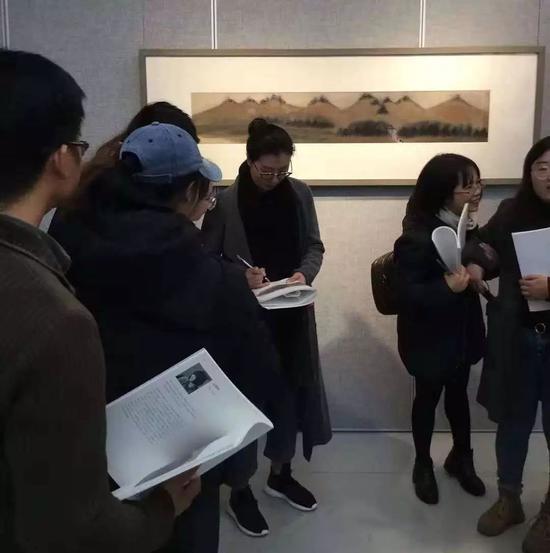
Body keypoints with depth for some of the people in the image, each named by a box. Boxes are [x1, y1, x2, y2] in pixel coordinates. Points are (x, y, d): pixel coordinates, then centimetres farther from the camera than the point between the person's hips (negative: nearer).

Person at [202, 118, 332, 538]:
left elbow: (314, 246, 7)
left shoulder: (300, 193, 1)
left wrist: (304, 273, -12)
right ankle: (240, 490, 23)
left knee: (290, 391, 15)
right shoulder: (225, 202, -12)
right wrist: (241, 277, -24)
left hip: (292, 314, 5)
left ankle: (281, 475, 36)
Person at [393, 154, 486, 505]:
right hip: (429, 337, -6)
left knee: (458, 394, 21)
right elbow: (409, 294, -27)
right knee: (428, 398, 13)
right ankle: (423, 465, 34)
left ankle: (461, 457, 42)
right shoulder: (417, 237, -25)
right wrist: (447, 286, -38)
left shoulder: (466, 226, -2)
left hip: (463, 331, 6)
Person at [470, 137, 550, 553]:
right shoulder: (511, 212, 0)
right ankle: (509, 500, 36)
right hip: (516, 337, 3)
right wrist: (476, 268, -6)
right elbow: (488, 249, 14)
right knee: (513, 419, 16)